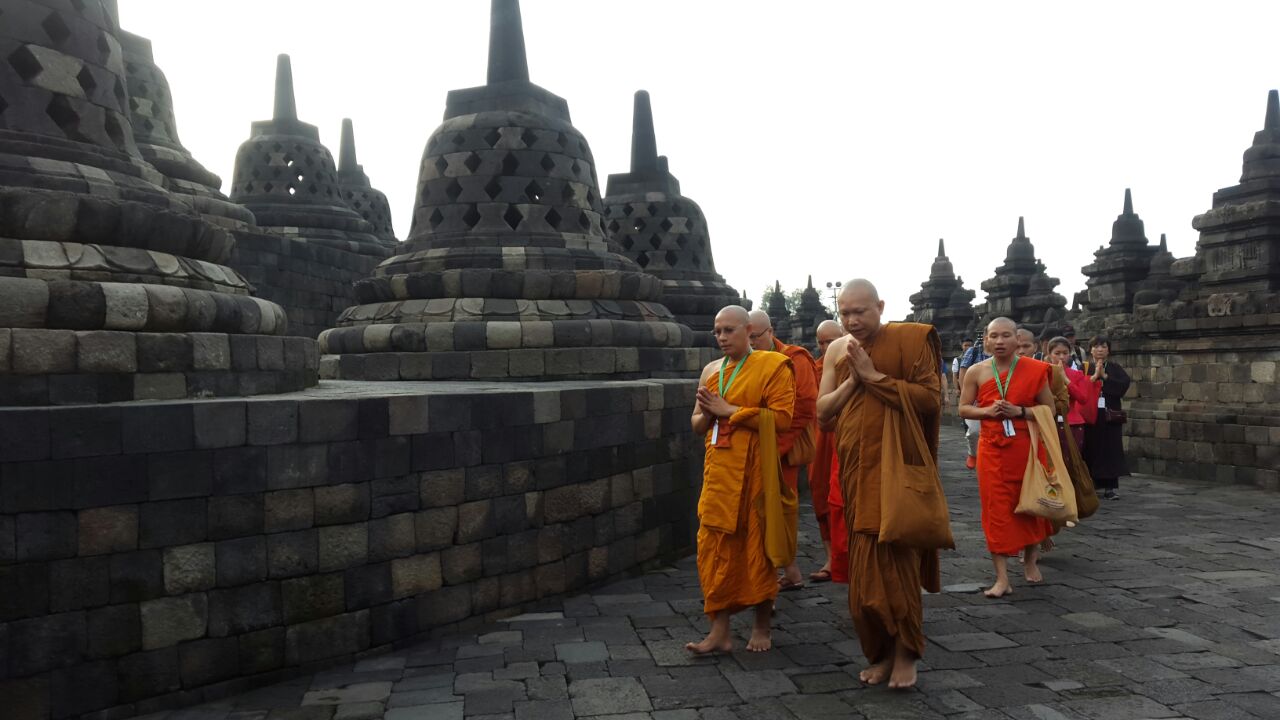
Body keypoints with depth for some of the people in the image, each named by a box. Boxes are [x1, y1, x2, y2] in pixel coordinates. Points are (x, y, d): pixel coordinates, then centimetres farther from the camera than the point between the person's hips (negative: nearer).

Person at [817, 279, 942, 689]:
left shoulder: (910, 340, -5)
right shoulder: (836, 350, 9)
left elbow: (930, 398, -14)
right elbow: (822, 412, 8)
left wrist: (874, 376, -16)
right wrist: (852, 380, -8)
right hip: (856, 468, 5)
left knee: (897, 559, -3)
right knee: (864, 562, 7)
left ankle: (905, 652, 13)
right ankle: (880, 651, 20)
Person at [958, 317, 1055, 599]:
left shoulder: (1034, 370, -3)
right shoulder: (977, 372, 0)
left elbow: (1049, 409, 1)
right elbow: (963, 408, 6)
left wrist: (1020, 411, -15)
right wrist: (987, 411, -13)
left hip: (1026, 447, 0)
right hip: (992, 448, 0)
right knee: (996, 509, -2)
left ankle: (1030, 559, 39)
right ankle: (1002, 578, 1)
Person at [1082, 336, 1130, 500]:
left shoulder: (1115, 368, 9)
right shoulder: (1085, 368, 7)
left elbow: (1124, 384, -7)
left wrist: (1104, 376, -12)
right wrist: (1094, 376, -14)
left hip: (1109, 415, 0)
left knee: (1110, 449, -1)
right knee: (1091, 448, 0)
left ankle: (1110, 486, 3)